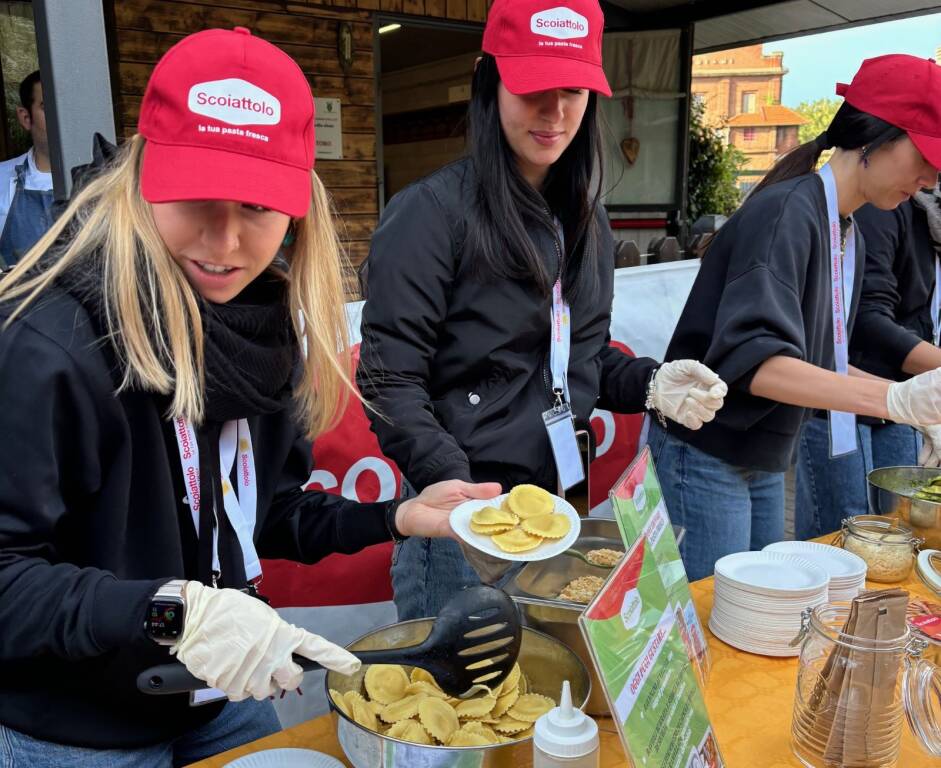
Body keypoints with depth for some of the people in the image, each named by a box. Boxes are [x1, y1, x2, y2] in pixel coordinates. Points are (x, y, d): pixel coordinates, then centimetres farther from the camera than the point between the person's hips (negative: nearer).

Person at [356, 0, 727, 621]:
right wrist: (456, 490, -26)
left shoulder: (586, 221, 9)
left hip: (559, 510, 7)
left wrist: (652, 384, -1)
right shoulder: (433, 213, -14)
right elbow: (391, 383, -16)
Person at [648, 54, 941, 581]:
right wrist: (899, 399, -35)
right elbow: (753, 360, -29)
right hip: (707, 457, -8)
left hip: (767, 462, 9)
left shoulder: (850, 237, 9)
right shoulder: (787, 211, -18)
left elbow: (817, 361, 14)